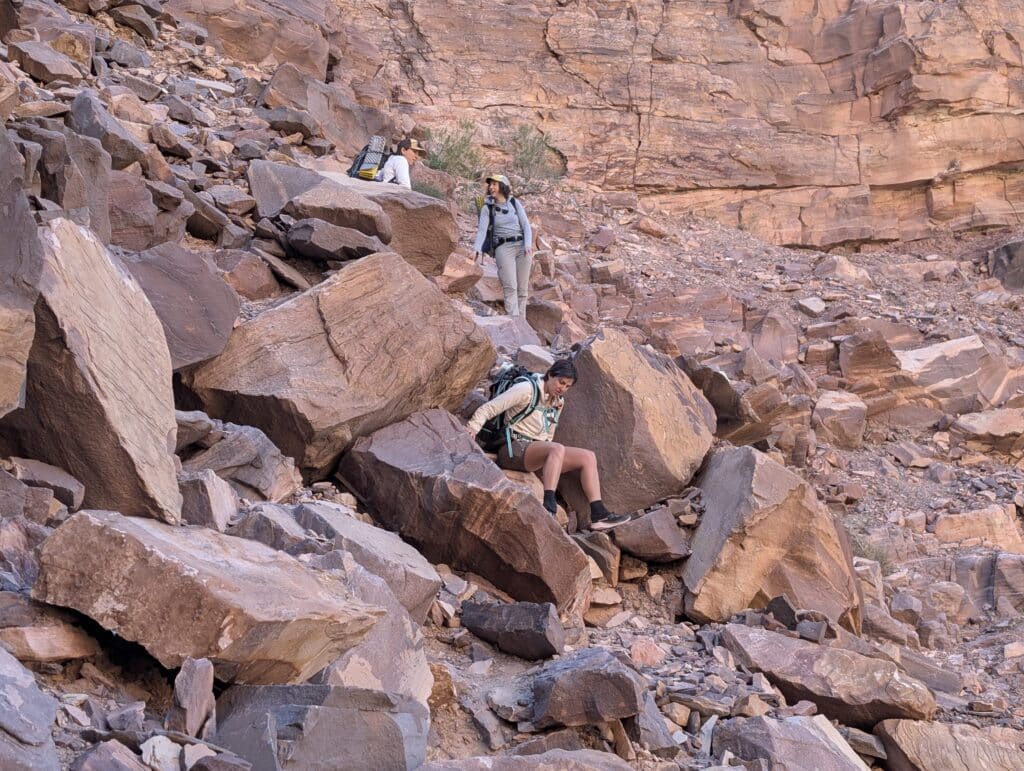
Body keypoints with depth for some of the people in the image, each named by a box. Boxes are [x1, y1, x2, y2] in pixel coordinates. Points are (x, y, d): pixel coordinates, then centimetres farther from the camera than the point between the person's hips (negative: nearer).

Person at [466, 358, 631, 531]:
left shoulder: (558, 401, 16)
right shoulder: (527, 390, -8)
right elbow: (489, 408, -12)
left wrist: (545, 467, 11)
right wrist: (473, 428, -26)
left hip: (538, 451, 9)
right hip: (513, 450, -9)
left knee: (588, 457, -2)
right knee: (558, 449, -36)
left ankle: (598, 515, -10)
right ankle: (548, 508, -48)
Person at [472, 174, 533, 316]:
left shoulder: (515, 203, 7)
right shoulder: (487, 208, 2)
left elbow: (526, 225, 3)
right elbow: (482, 229, -8)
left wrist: (528, 245, -13)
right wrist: (477, 248, -25)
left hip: (522, 246, 2)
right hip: (503, 247, -2)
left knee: (522, 288, 1)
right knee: (510, 287, -15)